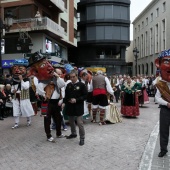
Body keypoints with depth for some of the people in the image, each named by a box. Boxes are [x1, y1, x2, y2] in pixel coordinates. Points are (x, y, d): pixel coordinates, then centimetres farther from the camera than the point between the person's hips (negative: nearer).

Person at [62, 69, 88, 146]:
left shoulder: (81, 85, -7)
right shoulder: (68, 85, 7)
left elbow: (85, 95, -8)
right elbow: (66, 95, 14)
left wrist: (76, 100, -17)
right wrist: (64, 102, -2)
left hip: (78, 107, -5)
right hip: (70, 106, 6)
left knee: (80, 123, -7)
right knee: (71, 121, 19)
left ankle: (82, 138, 8)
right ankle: (73, 133, 40)